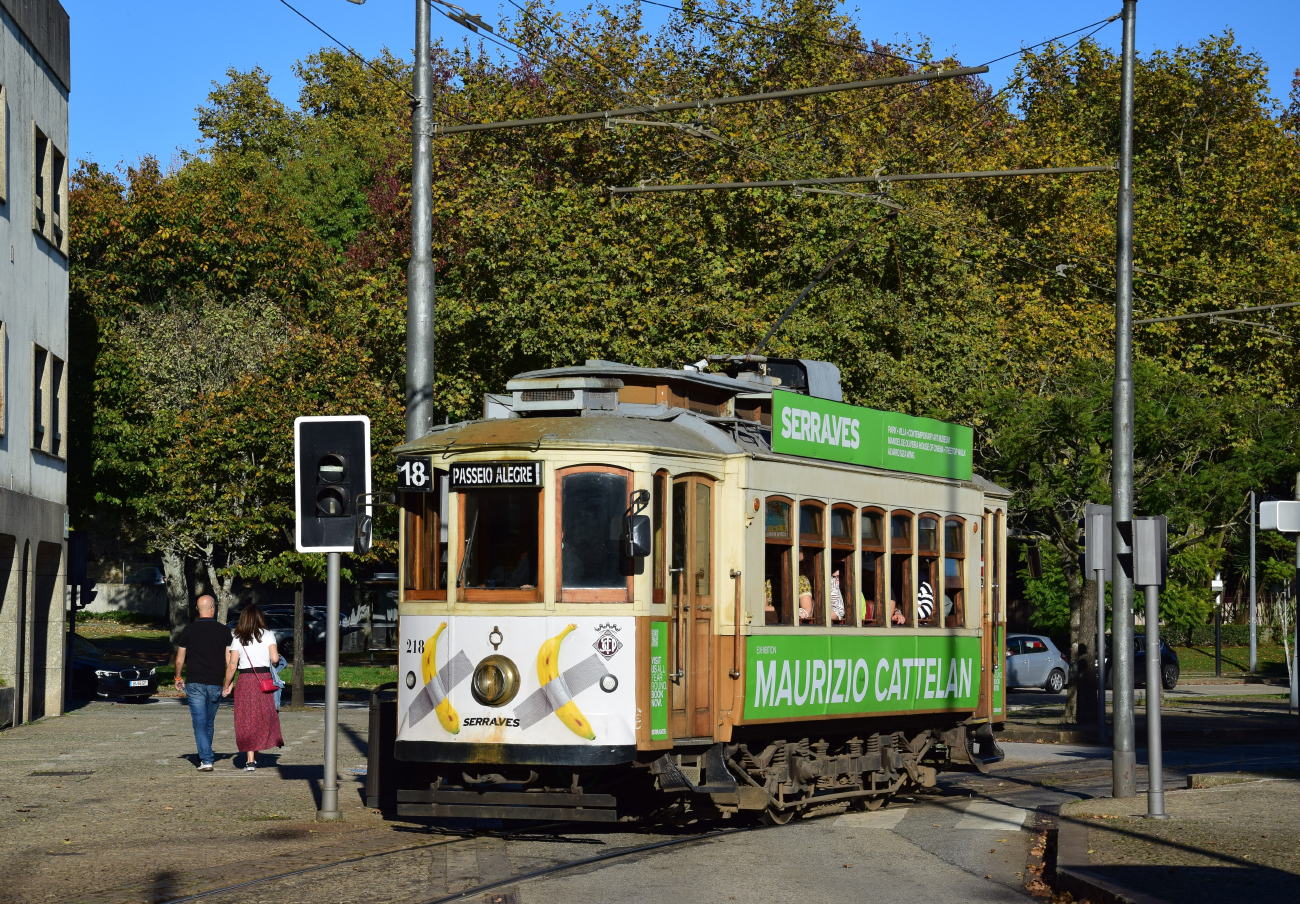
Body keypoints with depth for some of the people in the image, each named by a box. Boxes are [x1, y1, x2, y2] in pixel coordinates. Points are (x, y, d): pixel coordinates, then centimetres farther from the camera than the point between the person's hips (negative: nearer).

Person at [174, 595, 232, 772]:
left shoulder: (189, 630, -2)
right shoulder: (224, 630, -1)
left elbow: (180, 659, 1)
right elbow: (229, 659, -1)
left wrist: (178, 678, 16)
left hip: (195, 683, -2)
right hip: (216, 684, 2)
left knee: (200, 723, -3)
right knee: (209, 722, 18)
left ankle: (206, 760, -13)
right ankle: (206, 754, 31)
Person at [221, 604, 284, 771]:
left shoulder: (238, 639, 1)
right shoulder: (268, 635, 1)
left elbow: (232, 665, -3)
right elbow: (274, 658, -8)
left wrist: (227, 685, 7)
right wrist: (277, 655, 14)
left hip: (245, 681, -1)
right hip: (265, 679, 1)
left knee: (247, 720, 3)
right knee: (263, 717, 12)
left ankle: (250, 759, -3)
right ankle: (254, 756, 13)